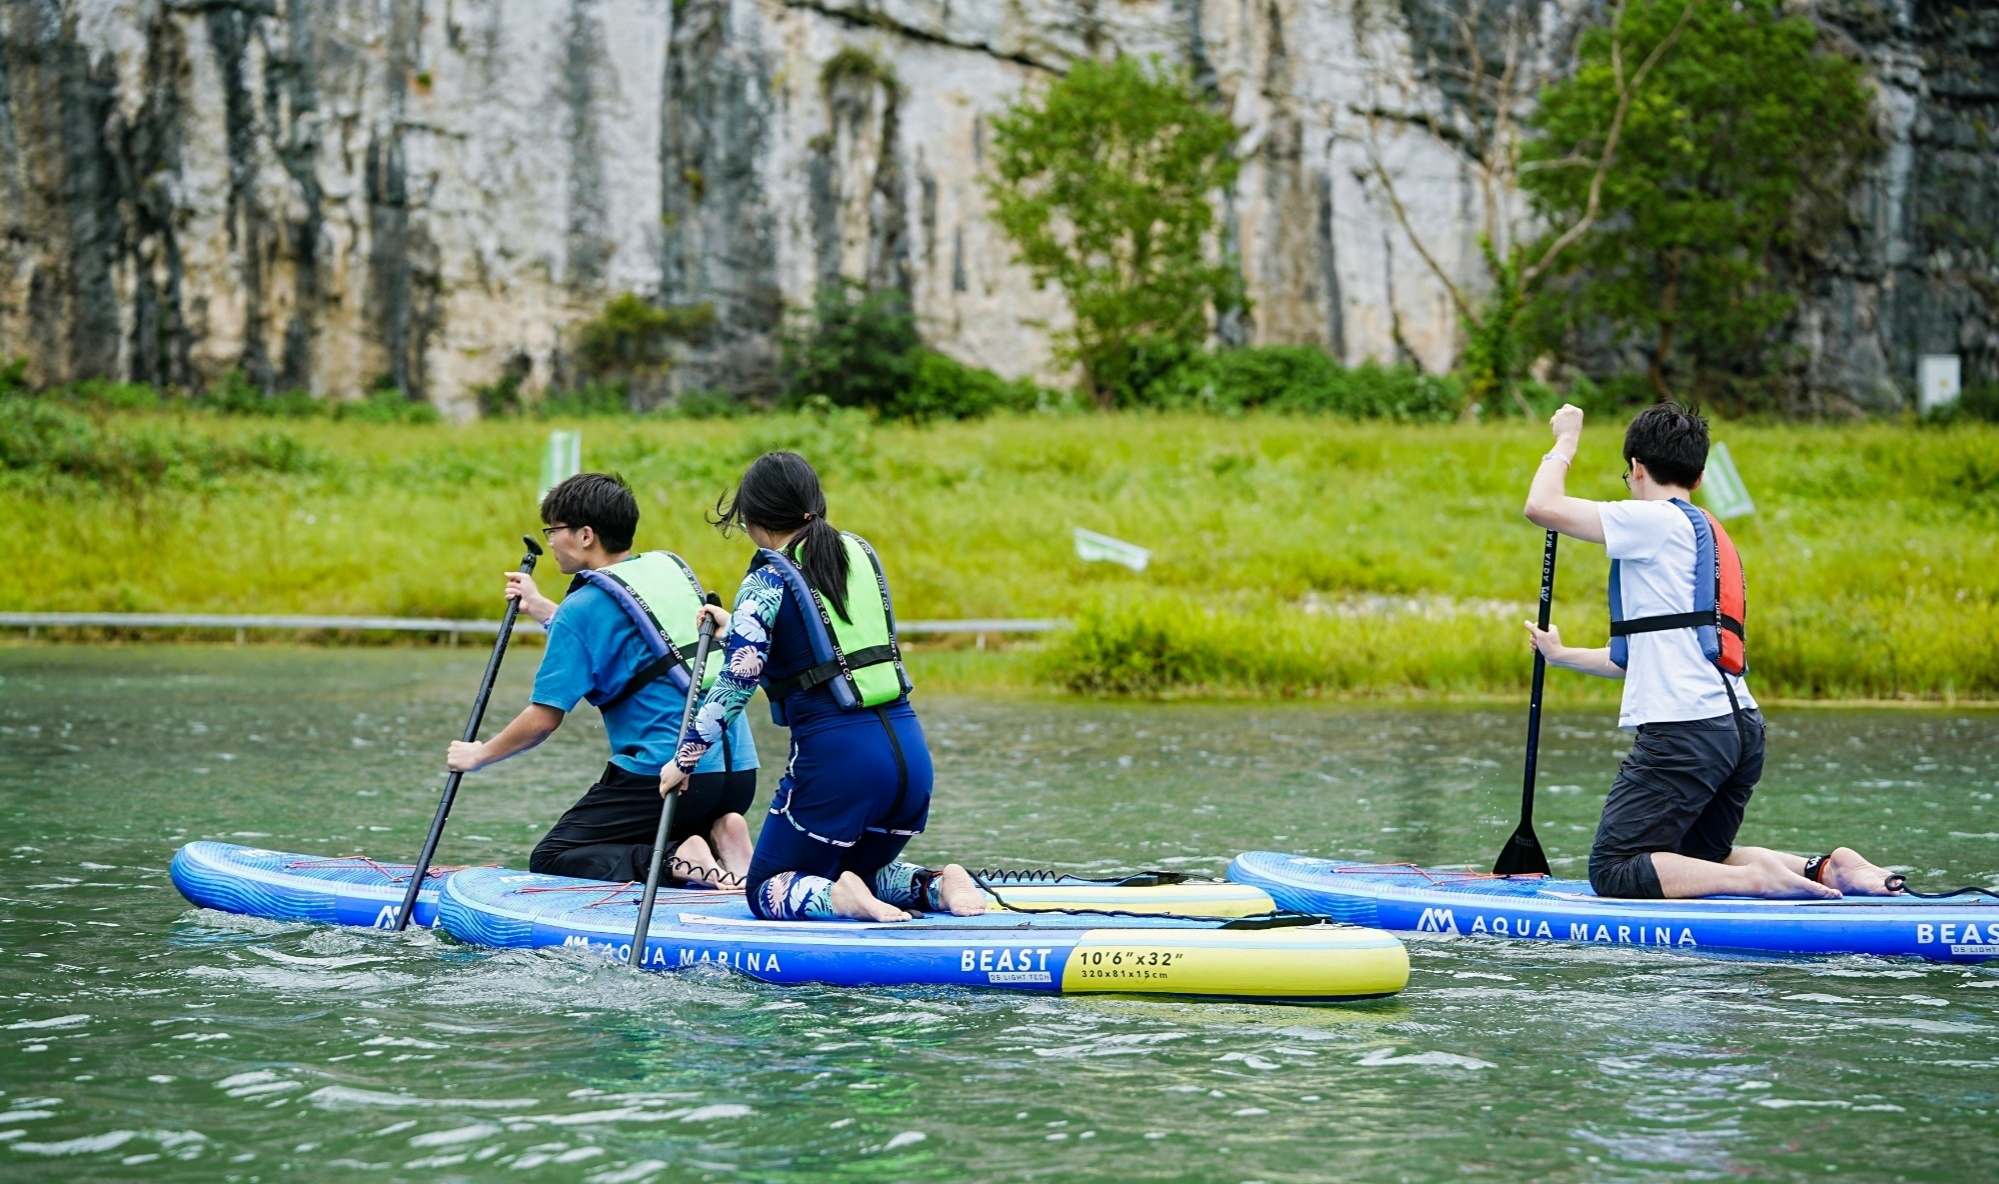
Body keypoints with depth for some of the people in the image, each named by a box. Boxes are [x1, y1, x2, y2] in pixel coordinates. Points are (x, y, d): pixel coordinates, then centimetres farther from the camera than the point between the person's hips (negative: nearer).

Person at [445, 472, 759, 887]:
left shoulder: (585, 606, -9)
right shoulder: (672, 567, 12)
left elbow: (543, 720, -9)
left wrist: (477, 755, 8)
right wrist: (541, 608, 36)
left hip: (665, 775, -8)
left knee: (550, 860, 4)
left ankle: (678, 861, -17)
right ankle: (716, 836, -1)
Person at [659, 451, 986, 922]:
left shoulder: (768, 582, -5)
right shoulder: (860, 552, 14)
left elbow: (736, 684, -10)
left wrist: (684, 759, 0)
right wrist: (737, 628, 34)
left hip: (836, 758, -6)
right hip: (909, 750, 6)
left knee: (768, 892, 11)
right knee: (864, 874, 27)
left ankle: (837, 898, -20)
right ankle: (938, 885, -2)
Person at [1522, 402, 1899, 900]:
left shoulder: (1659, 521, -4)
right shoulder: (1710, 537, 24)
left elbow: (1543, 506, -11)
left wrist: (1566, 440, 7)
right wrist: (1563, 656, 42)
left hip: (1687, 731, -9)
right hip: (1741, 729, 9)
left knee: (1613, 873, -7)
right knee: (1697, 862, 23)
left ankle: (1756, 879, -23)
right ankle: (1824, 871, 4)